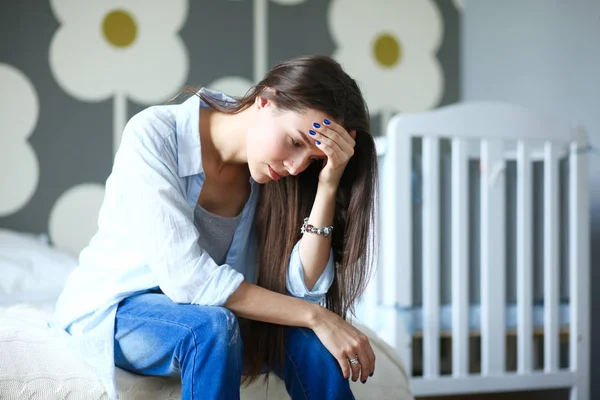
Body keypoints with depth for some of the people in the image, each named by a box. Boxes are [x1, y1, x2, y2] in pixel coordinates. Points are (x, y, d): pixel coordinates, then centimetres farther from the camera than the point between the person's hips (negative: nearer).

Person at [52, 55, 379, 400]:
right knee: (211, 328, -35)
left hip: (206, 305, 5)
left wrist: (327, 187, -27)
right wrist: (314, 316, -30)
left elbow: (302, 289, -17)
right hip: (113, 308, -4)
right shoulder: (153, 134, -24)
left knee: (310, 341, -22)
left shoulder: (276, 174, -9)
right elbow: (185, 276, -31)